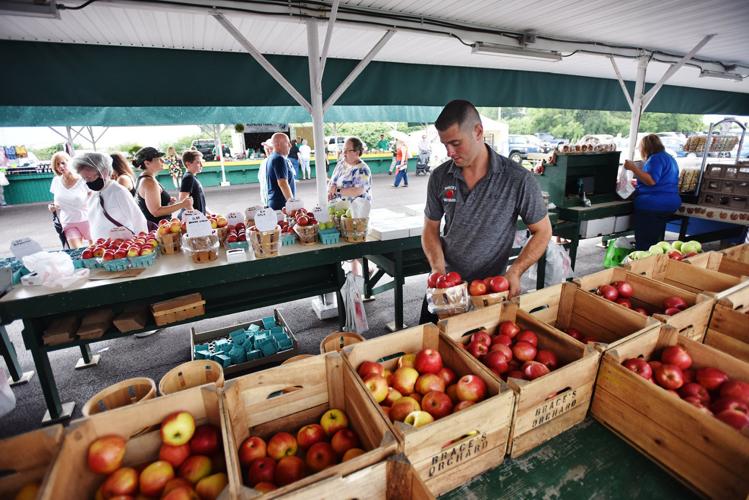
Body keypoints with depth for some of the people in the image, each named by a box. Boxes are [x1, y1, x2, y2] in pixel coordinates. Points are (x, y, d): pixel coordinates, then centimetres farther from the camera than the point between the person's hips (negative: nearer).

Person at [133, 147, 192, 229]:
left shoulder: (141, 179, 14)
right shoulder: (149, 182, -17)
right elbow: (156, 211, -22)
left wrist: (168, 201, 12)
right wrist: (182, 205, -24)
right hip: (155, 228, -10)